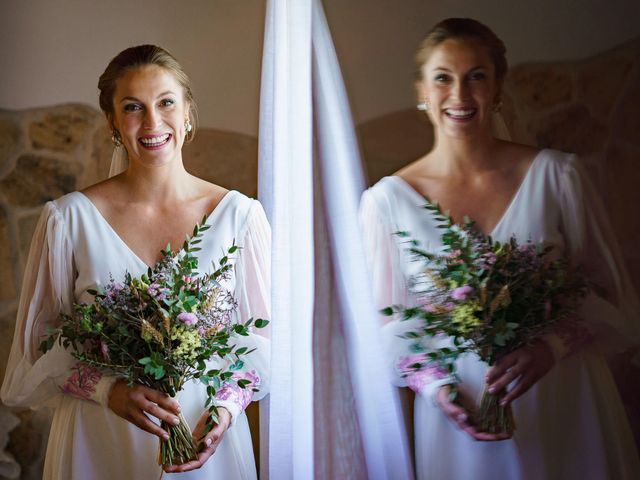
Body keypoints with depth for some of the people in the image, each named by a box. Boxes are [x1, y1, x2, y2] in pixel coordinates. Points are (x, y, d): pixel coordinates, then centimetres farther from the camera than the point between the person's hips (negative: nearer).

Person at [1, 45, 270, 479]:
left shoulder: (240, 215, -4)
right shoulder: (69, 218, -6)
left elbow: (262, 334, 2)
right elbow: (38, 341, -1)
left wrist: (227, 406, -13)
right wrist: (108, 390, -16)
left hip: (207, 441, 1)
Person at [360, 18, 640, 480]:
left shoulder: (556, 175, -6)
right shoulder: (387, 200, -5)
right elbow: (389, 323, 3)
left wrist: (553, 347, -19)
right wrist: (436, 386, -14)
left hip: (567, 411, 0)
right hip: (460, 419, 0)